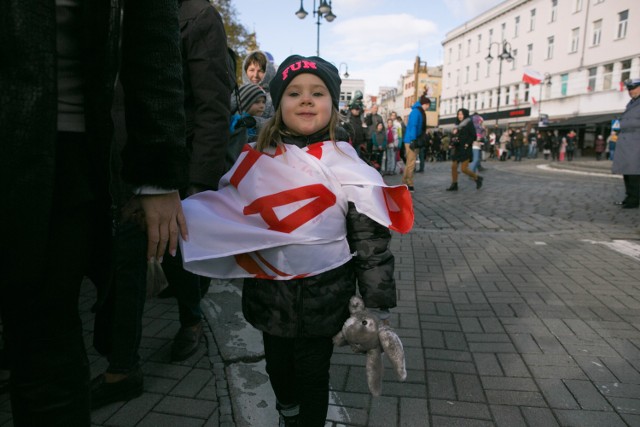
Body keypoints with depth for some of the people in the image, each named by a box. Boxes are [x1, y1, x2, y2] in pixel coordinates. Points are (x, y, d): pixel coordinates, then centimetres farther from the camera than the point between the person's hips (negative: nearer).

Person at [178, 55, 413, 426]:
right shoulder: (257, 160, 0)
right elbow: (227, 212, 8)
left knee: (312, 375, 14)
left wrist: (377, 306, -8)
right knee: (278, 367, 24)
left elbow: (372, 241, -9)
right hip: (269, 293, 4)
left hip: (322, 295, -4)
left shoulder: (349, 169, -11)